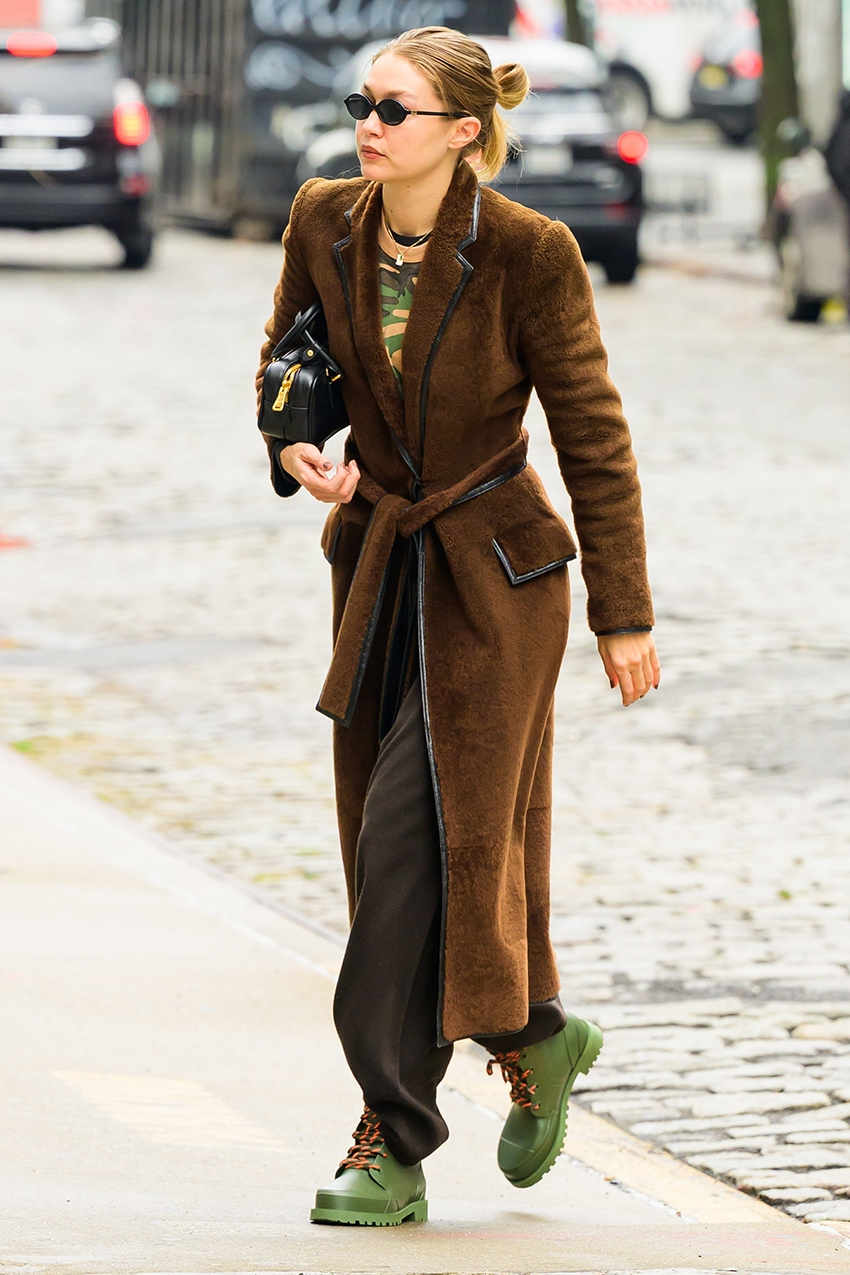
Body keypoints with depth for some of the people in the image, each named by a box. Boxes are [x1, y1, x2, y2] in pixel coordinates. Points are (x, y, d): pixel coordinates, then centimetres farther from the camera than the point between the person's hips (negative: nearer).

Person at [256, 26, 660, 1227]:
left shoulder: (529, 253, -18)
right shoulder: (324, 222, -4)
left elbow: (594, 437, -10)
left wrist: (625, 616, -6)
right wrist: (296, 450, -11)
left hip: (494, 573, -6)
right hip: (377, 556, 6)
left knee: (421, 841, -11)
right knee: (392, 844, 11)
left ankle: (394, 1142, -4)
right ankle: (537, 1037, 35)